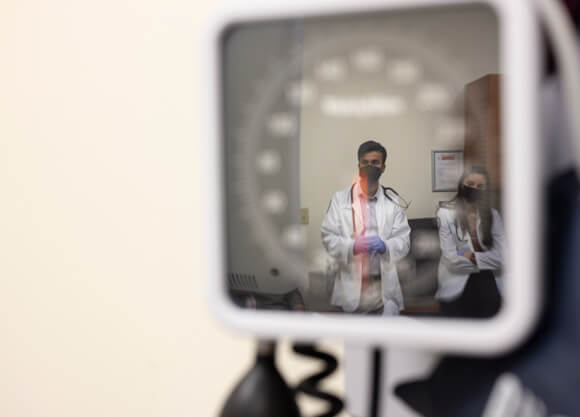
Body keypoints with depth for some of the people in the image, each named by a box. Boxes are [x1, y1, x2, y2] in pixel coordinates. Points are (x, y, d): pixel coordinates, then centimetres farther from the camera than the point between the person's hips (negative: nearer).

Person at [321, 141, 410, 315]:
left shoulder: (392, 201, 6)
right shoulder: (340, 199, 1)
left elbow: (403, 241, 1)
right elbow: (328, 237, -2)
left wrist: (385, 246, -21)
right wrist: (353, 246, -21)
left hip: (384, 286, 1)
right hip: (351, 285, -1)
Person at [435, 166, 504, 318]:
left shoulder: (492, 215, 8)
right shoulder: (446, 213, -2)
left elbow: (501, 257, -2)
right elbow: (452, 259, -9)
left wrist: (473, 257, -11)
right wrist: (485, 260, -3)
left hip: (487, 285, 3)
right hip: (456, 287, -3)